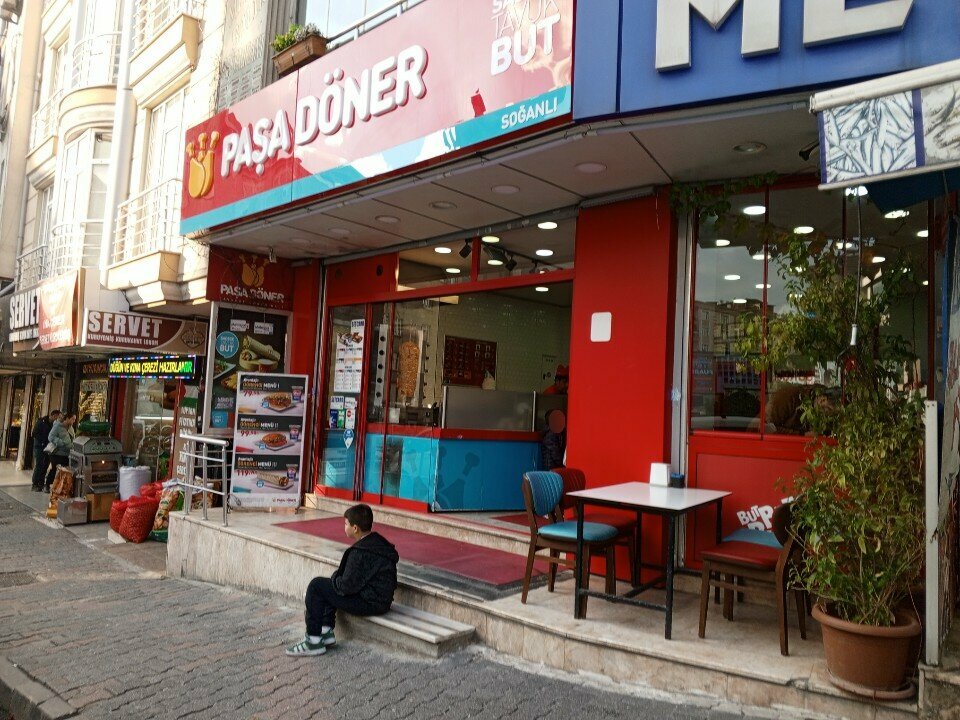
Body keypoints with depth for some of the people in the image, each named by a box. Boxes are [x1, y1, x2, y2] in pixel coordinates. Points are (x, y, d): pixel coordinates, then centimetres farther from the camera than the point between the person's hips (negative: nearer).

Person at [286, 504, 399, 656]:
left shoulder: (361, 552, -23)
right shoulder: (377, 541, 7)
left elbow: (347, 586, -19)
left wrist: (335, 577, 1)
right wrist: (338, 577, 9)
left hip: (372, 603, -10)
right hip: (380, 598, 10)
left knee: (316, 586, -5)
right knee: (327, 586, 22)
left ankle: (313, 641, 3)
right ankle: (326, 632, 21)